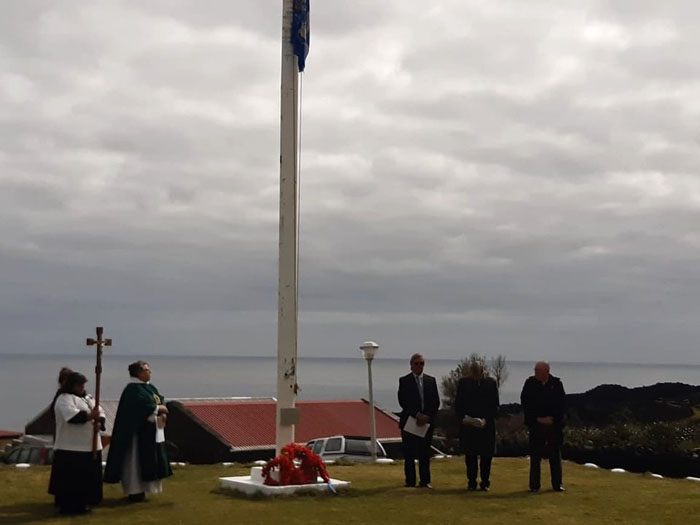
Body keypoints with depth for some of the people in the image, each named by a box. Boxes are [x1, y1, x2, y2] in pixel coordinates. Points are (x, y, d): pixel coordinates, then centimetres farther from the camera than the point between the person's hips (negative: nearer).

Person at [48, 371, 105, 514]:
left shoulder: (88, 398, 17)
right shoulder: (64, 399, -8)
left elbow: (100, 412, 11)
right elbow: (71, 415, -26)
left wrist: (99, 422, -10)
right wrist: (90, 416, -23)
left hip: (90, 446, 8)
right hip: (71, 448, -8)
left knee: (87, 477, 11)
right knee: (71, 479, -6)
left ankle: (81, 503, 20)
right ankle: (69, 506, 0)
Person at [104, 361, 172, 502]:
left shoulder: (149, 387, 14)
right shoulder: (133, 389, -15)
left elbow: (161, 400, 11)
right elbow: (145, 406, -25)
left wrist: (162, 413, -8)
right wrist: (160, 408, -10)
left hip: (151, 431, 9)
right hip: (138, 431, -9)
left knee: (146, 461, 12)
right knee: (137, 461, -3)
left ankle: (139, 490, 20)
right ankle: (135, 492, 3)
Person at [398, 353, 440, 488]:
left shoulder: (431, 380, 11)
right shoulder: (404, 381, 1)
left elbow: (436, 401, 6)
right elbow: (403, 401, -7)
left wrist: (427, 416, -8)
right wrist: (417, 415, -14)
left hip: (427, 421, 2)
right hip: (409, 422, -2)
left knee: (425, 453, 3)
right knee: (409, 454, 1)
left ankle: (425, 481, 8)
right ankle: (410, 481, 7)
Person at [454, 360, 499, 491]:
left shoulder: (491, 383, 2)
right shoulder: (463, 382, 5)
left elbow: (495, 405, 0)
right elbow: (458, 404, 5)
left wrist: (486, 419, -13)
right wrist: (462, 417, -10)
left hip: (486, 425, -1)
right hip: (467, 425, 1)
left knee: (486, 455, 2)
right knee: (470, 454, 5)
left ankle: (485, 482, 12)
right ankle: (471, 482, 14)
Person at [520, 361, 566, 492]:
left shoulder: (556, 383, 0)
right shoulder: (530, 383, -1)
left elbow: (562, 403, 1)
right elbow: (525, 403, -1)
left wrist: (552, 418, -9)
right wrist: (537, 418, -8)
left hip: (554, 423, 0)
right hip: (536, 423, 0)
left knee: (555, 454, 5)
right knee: (535, 455, 1)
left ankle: (557, 484, 14)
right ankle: (534, 485, 7)